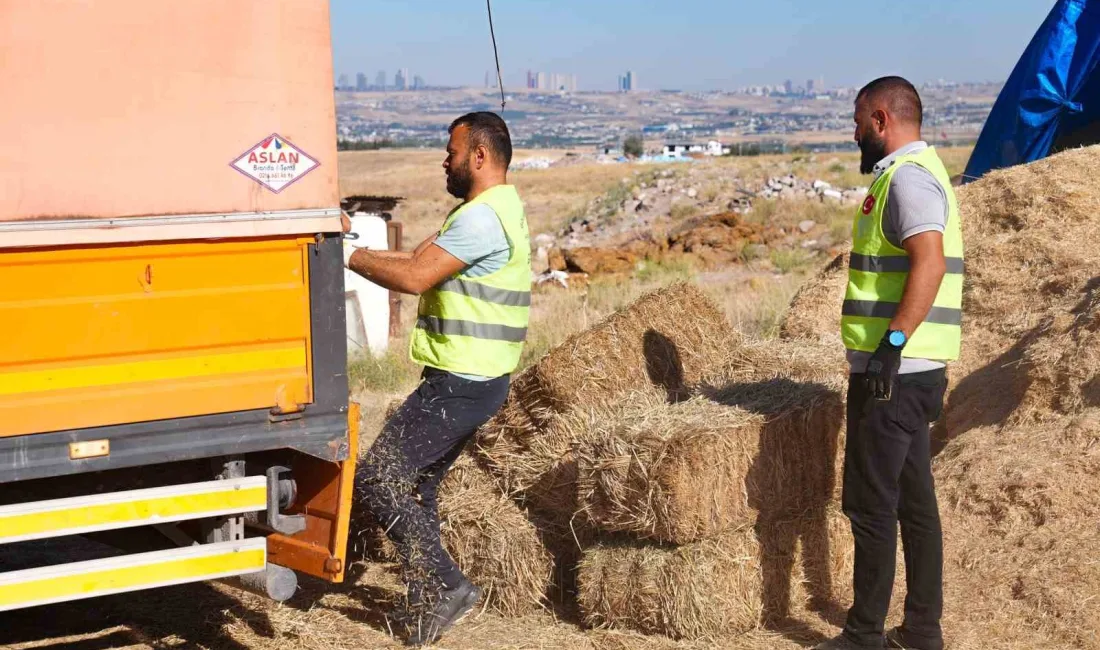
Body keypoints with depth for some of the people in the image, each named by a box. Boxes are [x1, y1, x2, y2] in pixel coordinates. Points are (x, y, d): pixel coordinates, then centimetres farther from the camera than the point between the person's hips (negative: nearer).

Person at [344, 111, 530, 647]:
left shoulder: (483, 217, -18)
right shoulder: (492, 210, 17)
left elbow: (415, 278, -24)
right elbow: (418, 260, 14)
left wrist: (352, 257, -12)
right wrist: (359, 252, 5)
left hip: (459, 385, -11)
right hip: (469, 381, 11)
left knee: (379, 476, -7)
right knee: (415, 487, 17)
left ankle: (445, 586, -3)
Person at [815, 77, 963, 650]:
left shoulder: (906, 177, -14)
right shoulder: (914, 172, 18)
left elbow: (929, 262, -27)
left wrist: (893, 342, -30)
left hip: (894, 369, -10)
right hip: (913, 369, 10)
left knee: (871, 503, -3)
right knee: (914, 500, 14)